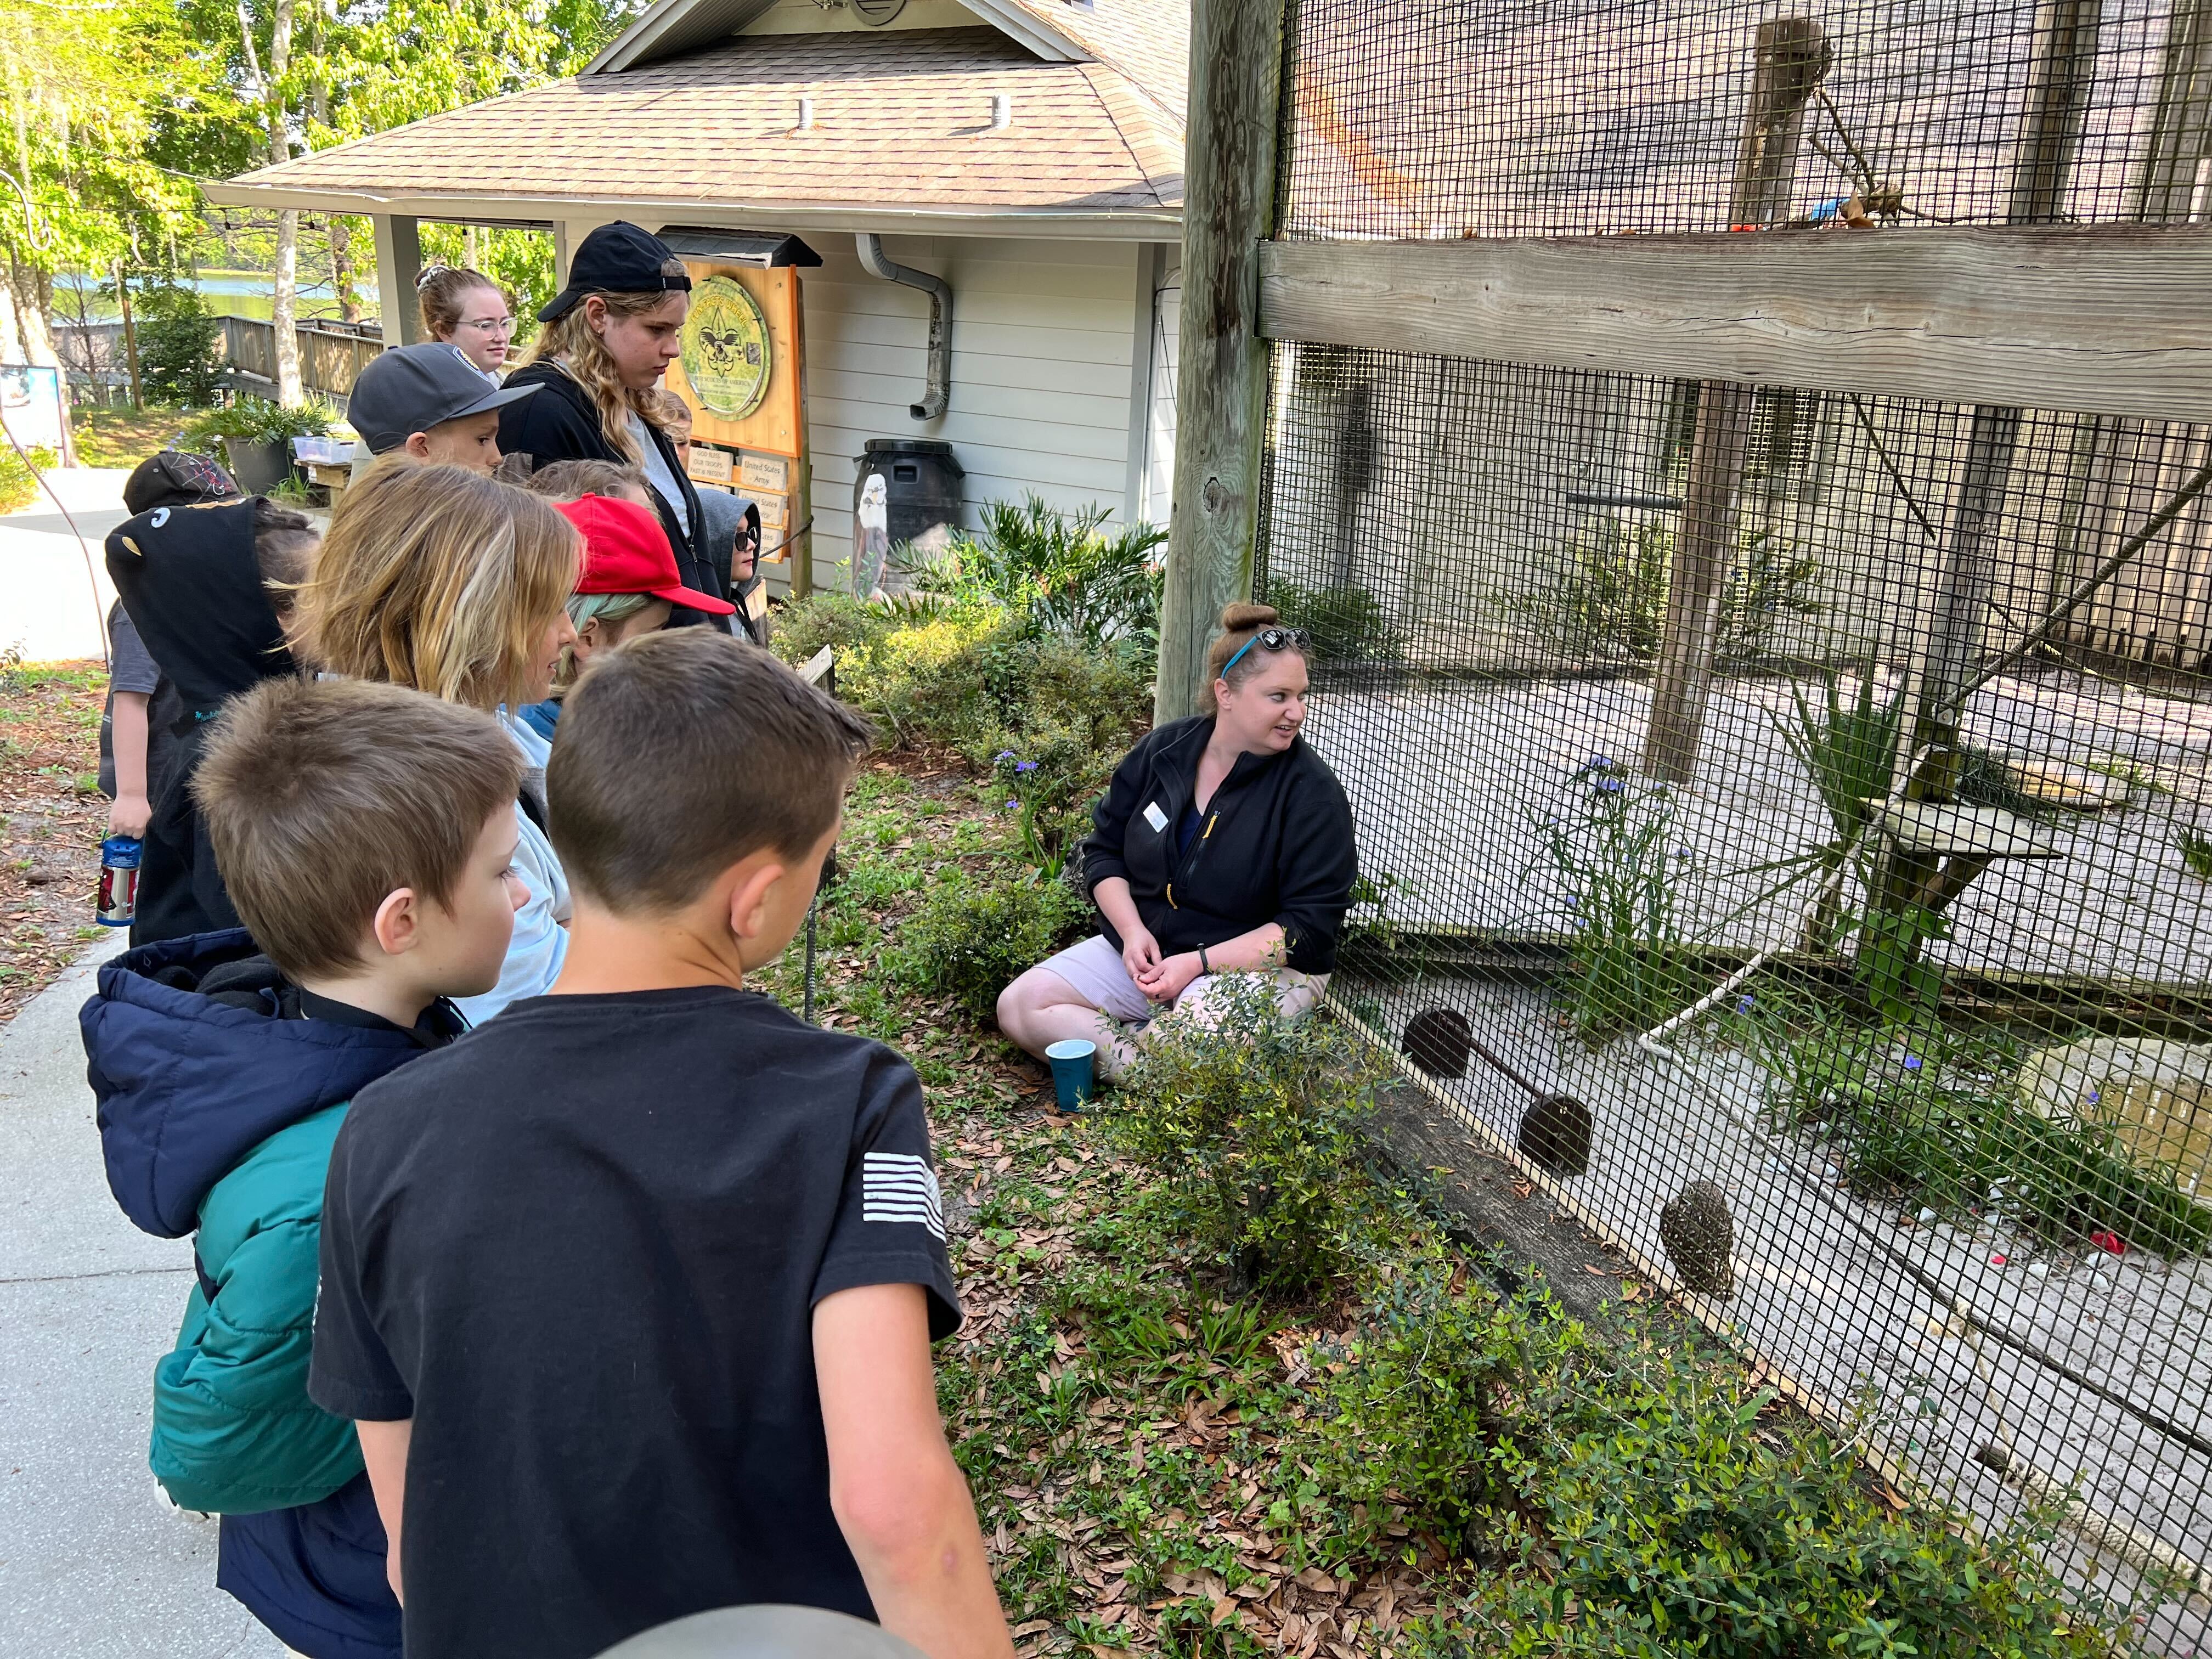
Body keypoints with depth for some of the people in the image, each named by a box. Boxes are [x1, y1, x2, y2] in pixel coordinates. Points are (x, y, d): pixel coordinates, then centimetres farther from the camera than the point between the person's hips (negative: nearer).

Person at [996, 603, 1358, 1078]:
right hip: (1143, 947, 6)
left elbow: (1310, 927, -16)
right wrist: (1132, 929, -10)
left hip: (1260, 963, -6)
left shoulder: (1313, 791, -13)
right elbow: (1104, 849, 9)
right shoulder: (1162, 750, 0)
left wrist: (1199, 962, -23)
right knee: (1019, 1007, -9)